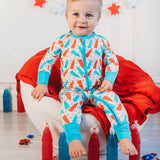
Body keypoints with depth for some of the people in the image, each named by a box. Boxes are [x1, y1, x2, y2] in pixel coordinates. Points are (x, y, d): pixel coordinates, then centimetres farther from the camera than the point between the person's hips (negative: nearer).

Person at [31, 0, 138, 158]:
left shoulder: (101, 42, 4)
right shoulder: (62, 42, -1)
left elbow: (112, 62, 14)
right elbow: (46, 61, 6)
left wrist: (109, 79, -3)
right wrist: (42, 84, -2)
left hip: (96, 89, 2)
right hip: (71, 89, -1)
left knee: (112, 98, -25)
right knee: (70, 98, -34)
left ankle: (124, 137, -21)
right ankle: (73, 138, -37)